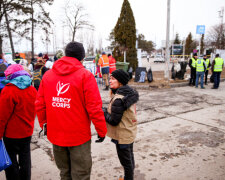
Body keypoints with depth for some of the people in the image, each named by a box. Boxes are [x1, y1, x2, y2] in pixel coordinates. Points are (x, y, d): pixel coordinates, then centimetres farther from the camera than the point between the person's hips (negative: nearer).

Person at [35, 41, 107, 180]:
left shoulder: (48, 75, 3)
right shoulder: (85, 75, -11)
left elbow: (40, 105, 4)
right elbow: (94, 107, -16)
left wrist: (44, 124, 18)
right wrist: (102, 130, -5)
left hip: (55, 134, 5)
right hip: (78, 136, -5)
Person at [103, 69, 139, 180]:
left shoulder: (118, 99, -28)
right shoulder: (130, 93, 0)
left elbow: (114, 121, -24)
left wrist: (103, 112, -12)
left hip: (122, 136, -10)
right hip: (130, 133, 10)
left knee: (126, 161, 10)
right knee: (130, 157, 26)